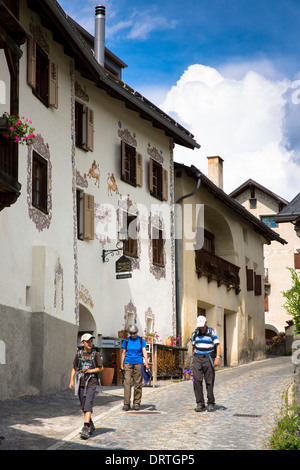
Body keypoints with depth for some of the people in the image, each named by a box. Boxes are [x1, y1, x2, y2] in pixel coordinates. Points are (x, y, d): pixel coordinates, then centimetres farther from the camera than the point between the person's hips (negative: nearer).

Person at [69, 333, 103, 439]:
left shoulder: (95, 354, -2)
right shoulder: (79, 354, 3)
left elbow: (101, 368, 2)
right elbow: (74, 368, 12)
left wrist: (89, 371, -10)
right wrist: (71, 381, 5)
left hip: (91, 382, -3)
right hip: (81, 382, 3)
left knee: (88, 404, -16)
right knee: (83, 406, 10)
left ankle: (86, 428, -21)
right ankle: (91, 426, 27)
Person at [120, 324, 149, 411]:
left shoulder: (141, 340, 4)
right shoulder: (126, 341, 6)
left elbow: (144, 352, -3)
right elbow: (123, 353, 10)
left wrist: (146, 363, -16)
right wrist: (121, 365, 6)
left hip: (138, 363, 0)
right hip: (128, 364, 0)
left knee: (138, 383, 0)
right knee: (127, 383, -10)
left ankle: (136, 404, 7)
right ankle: (126, 404, -11)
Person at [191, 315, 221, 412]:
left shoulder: (212, 332, -3)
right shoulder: (195, 333, 7)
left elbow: (218, 346, -5)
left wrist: (217, 358, -18)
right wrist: (193, 359, 17)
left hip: (208, 359, -2)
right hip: (198, 358, 2)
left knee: (209, 382, -2)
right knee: (197, 380, -11)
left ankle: (211, 404, 10)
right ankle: (200, 404, -9)